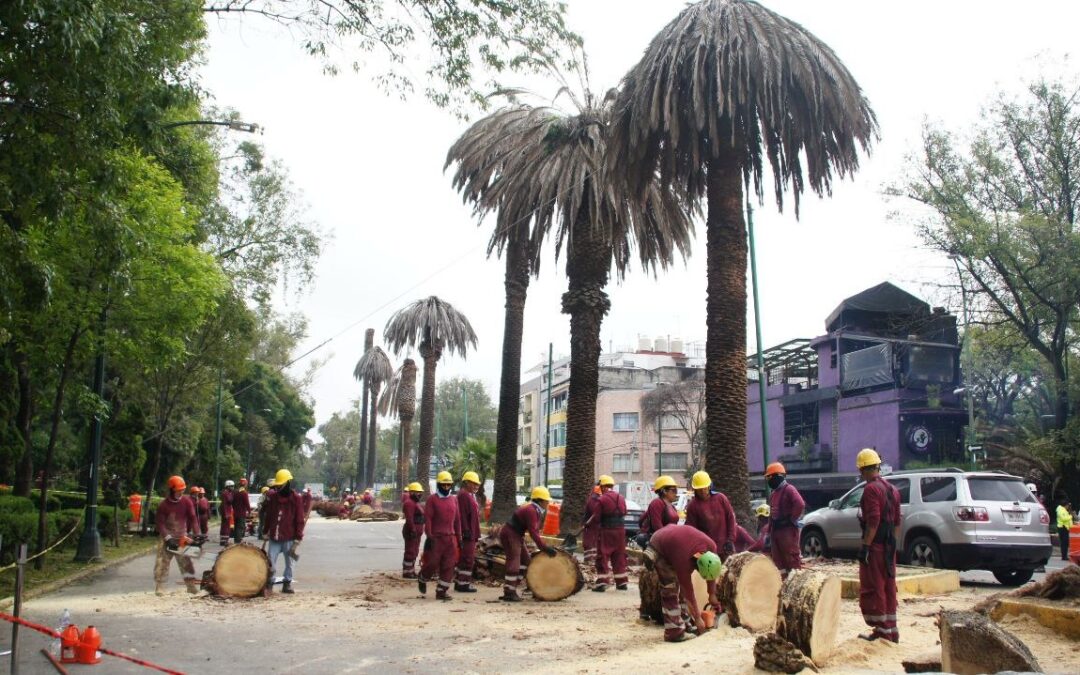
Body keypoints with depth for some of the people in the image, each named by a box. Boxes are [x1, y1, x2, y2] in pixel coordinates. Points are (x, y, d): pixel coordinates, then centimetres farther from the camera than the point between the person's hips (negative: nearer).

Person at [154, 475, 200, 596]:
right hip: (167, 537, -2)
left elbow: (193, 518, -8)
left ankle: (191, 585, 8)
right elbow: (160, 523, -14)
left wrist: (197, 534, -19)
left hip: (182, 537, 3)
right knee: (162, 562, -3)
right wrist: (168, 538, -22)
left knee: (186, 563, 4)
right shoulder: (164, 504, -14)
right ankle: (159, 587, 1)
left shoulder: (186, 501, -6)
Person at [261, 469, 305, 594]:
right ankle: (269, 583, 14)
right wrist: (265, 532, 12)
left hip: (289, 538, -3)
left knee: (289, 562, 9)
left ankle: (287, 583, 20)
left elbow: (299, 520, -6)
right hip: (274, 537, 3)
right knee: (271, 561, 2)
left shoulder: (296, 498, -7)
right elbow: (268, 516, 13)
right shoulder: (273, 496, 4)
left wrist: (298, 538, -9)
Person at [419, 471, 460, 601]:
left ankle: (442, 591, 9)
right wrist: (429, 536, -14)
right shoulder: (432, 499, -3)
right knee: (432, 563, -1)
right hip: (436, 537, -5)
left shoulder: (454, 500, 12)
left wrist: (459, 537, 13)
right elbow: (427, 519, -8)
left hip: (450, 538, 5)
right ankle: (422, 580, 28)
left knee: (448, 566, 2)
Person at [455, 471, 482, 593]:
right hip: (467, 533, -11)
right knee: (468, 559, -8)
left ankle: (460, 582, 20)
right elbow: (462, 515, -21)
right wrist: (466, 531, -24)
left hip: (471, 533, 11)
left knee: (464, 558, 14)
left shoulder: (470, 495, 19)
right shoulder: (463, 495, -14)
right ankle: (463, 584, -4)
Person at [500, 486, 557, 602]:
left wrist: (544, 546, 4)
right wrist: (545, 547, -24)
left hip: (517, 535, 11)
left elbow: (536, 531, 12)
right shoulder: (531, 510, -22)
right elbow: (533, 532, -26)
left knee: (526, 560, 13)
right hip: (509, 535, -11)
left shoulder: (536, 510, 10)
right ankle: (509, 593, -9)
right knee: (514, 563, -13)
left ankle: (511, 589, 16)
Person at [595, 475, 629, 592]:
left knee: (603, 557, 0)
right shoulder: (621, 498, 7)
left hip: (607, 531, -6)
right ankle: (621, 582, 18)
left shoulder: (602, 499, -12)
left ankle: (602, 583, -4)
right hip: (621, 530, 6)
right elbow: (624, 513, 11)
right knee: (619, 557, 14)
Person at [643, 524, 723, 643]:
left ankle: (685, 622, 12)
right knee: (670, 588, -13)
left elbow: (711, 573, -2)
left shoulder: (710, 546, -22)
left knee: (683, 584, 5)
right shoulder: (683, 561, -37)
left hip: (672, 539, 7)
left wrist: (712, 595, 7)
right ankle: (674, 632, -11)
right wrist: (698, 619, -14)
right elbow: (689, 592, -24)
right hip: (659, 549, -7)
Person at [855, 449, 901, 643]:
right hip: (890, 546, 9)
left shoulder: (871, 489, -15)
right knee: (888, 587, 13)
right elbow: (896, 520, 17)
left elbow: (873, 521, -22)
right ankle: (892, 630, 19)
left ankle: (882, 630, 1)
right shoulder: (892, 489, 13)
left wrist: (865, 546, -20)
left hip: (875, 546, -9)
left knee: (872, 589, -1)